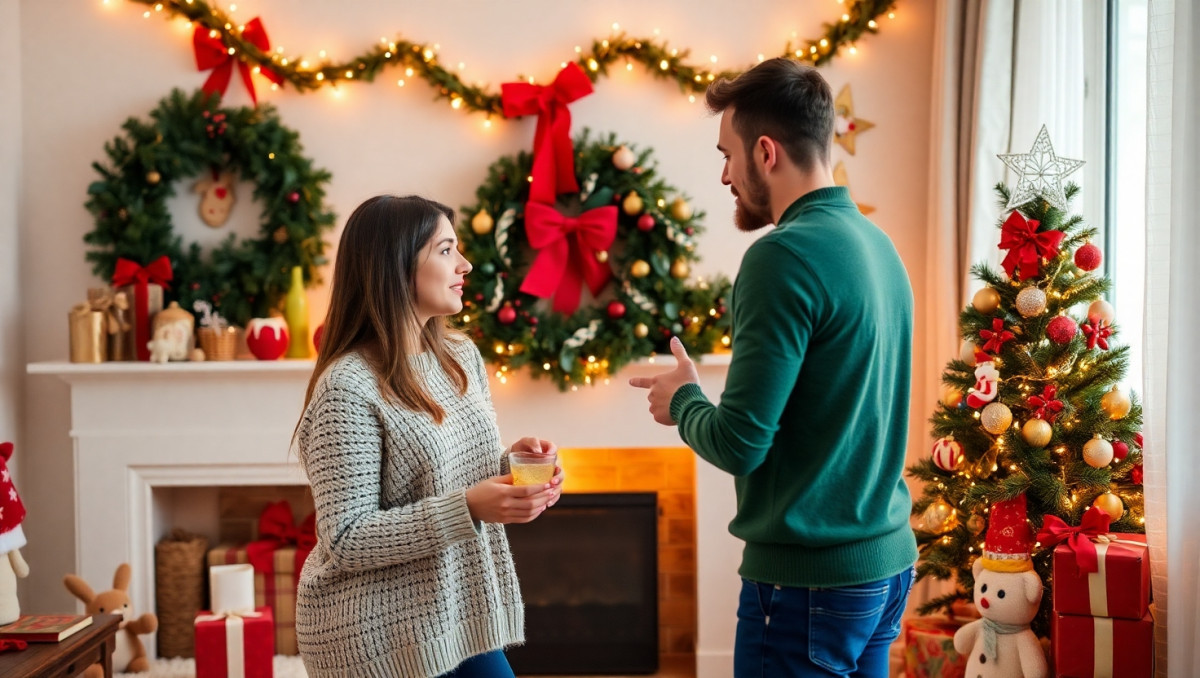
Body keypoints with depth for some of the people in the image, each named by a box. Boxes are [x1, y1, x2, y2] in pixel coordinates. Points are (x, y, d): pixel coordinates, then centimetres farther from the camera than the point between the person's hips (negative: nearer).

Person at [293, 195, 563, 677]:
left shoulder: (462, 356, 4)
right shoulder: (348, 387, -20)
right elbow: (347, 541, -21)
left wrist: (512, 466, -6)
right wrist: (468, 508, -29)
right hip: (381, 638, -7)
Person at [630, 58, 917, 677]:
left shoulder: (786, 256, -19)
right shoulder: (879, 245, 8)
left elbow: (739, 443, -21)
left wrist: (682, 402, -1)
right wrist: (695, 396, 13)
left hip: (810, 579, -8)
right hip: (887, 561, 8)